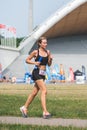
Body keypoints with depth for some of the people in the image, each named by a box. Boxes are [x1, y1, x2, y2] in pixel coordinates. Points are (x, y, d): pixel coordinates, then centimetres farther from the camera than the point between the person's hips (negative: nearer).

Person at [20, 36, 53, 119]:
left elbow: (49, 64, 13)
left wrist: (51, 59, -7)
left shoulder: (48, 52, 9)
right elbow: (27, 60, 3)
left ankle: (24, 108, 25)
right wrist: (34, 63, -13)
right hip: (37, 72, -6)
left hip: (43, 73, 6)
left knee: (35, 92, 12)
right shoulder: (35, 52, -5)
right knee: (44, 91, -16)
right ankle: (45, 112, -18)